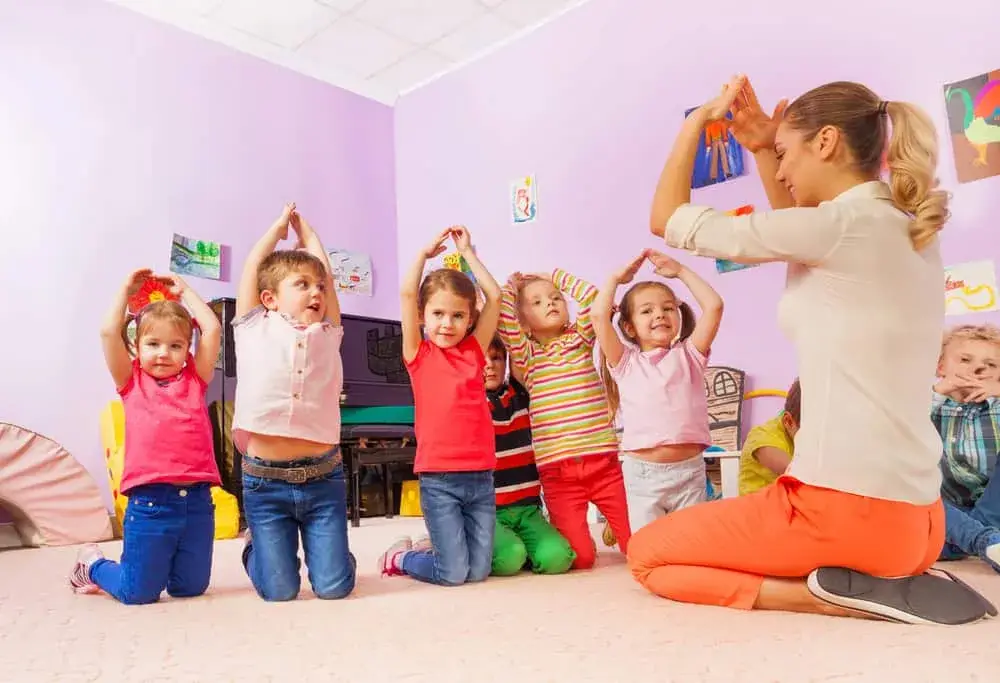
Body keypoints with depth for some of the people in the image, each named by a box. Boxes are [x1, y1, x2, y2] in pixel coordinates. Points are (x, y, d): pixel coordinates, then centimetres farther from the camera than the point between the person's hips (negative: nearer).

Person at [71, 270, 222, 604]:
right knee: (138, 594, 6)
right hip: (148, 501, -2)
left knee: (191, 587, 13)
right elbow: (108, 332, -4)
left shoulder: (195, 380, 10)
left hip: (197, 500, 2)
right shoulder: (132, 382, 7)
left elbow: (212, 329, 2)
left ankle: (155, 564, 43)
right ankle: (92, 564, 36)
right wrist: (127, 290, 7)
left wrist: (184, 291, 12)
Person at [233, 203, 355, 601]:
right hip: (266, 480, -2)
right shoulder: (255, 330, 6)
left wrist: (307, 232, 29)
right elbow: (253, 267, 8)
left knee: (334, 587, 0)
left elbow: (324, 272, 14)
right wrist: (279, 227, 23)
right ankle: (255, 548, 33)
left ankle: (317, 547, 34)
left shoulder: (327, 335, 11)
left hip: (323, 477, 2)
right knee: (279, 591, 1)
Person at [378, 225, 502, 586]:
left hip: (481, 477, 4)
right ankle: (401, 555, 25)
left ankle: (432, 547, 33)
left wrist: (467, 252, 12)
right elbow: (407, 294, -6)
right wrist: (425, 252, 6)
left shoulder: (475, 350, 8)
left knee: (479, 570, 6)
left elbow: (495, 296, 6)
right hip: (438, 479, -4)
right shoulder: (418, 354, 0)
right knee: (453, 573, -3)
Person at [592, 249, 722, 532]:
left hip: (689, 471, 1)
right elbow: (599, 315, -8)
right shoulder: (625, 362, 4)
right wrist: (617, 278, 6)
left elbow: (714, 306, -2)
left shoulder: (688, 355, 8)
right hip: (642, 473, -1)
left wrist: (680, 271, 6)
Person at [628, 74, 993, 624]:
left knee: (646, 553, 9)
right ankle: (887, 580, 9)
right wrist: (761, 149, 23)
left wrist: (698, 118, 7)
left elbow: (668, 220, -6)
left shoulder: (841, 223, -14)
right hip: (914, 518, 9)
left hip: (846, 508, -9)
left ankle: (835, 596, -7)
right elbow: (800, 238, 31)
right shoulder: (909, 231, 11)